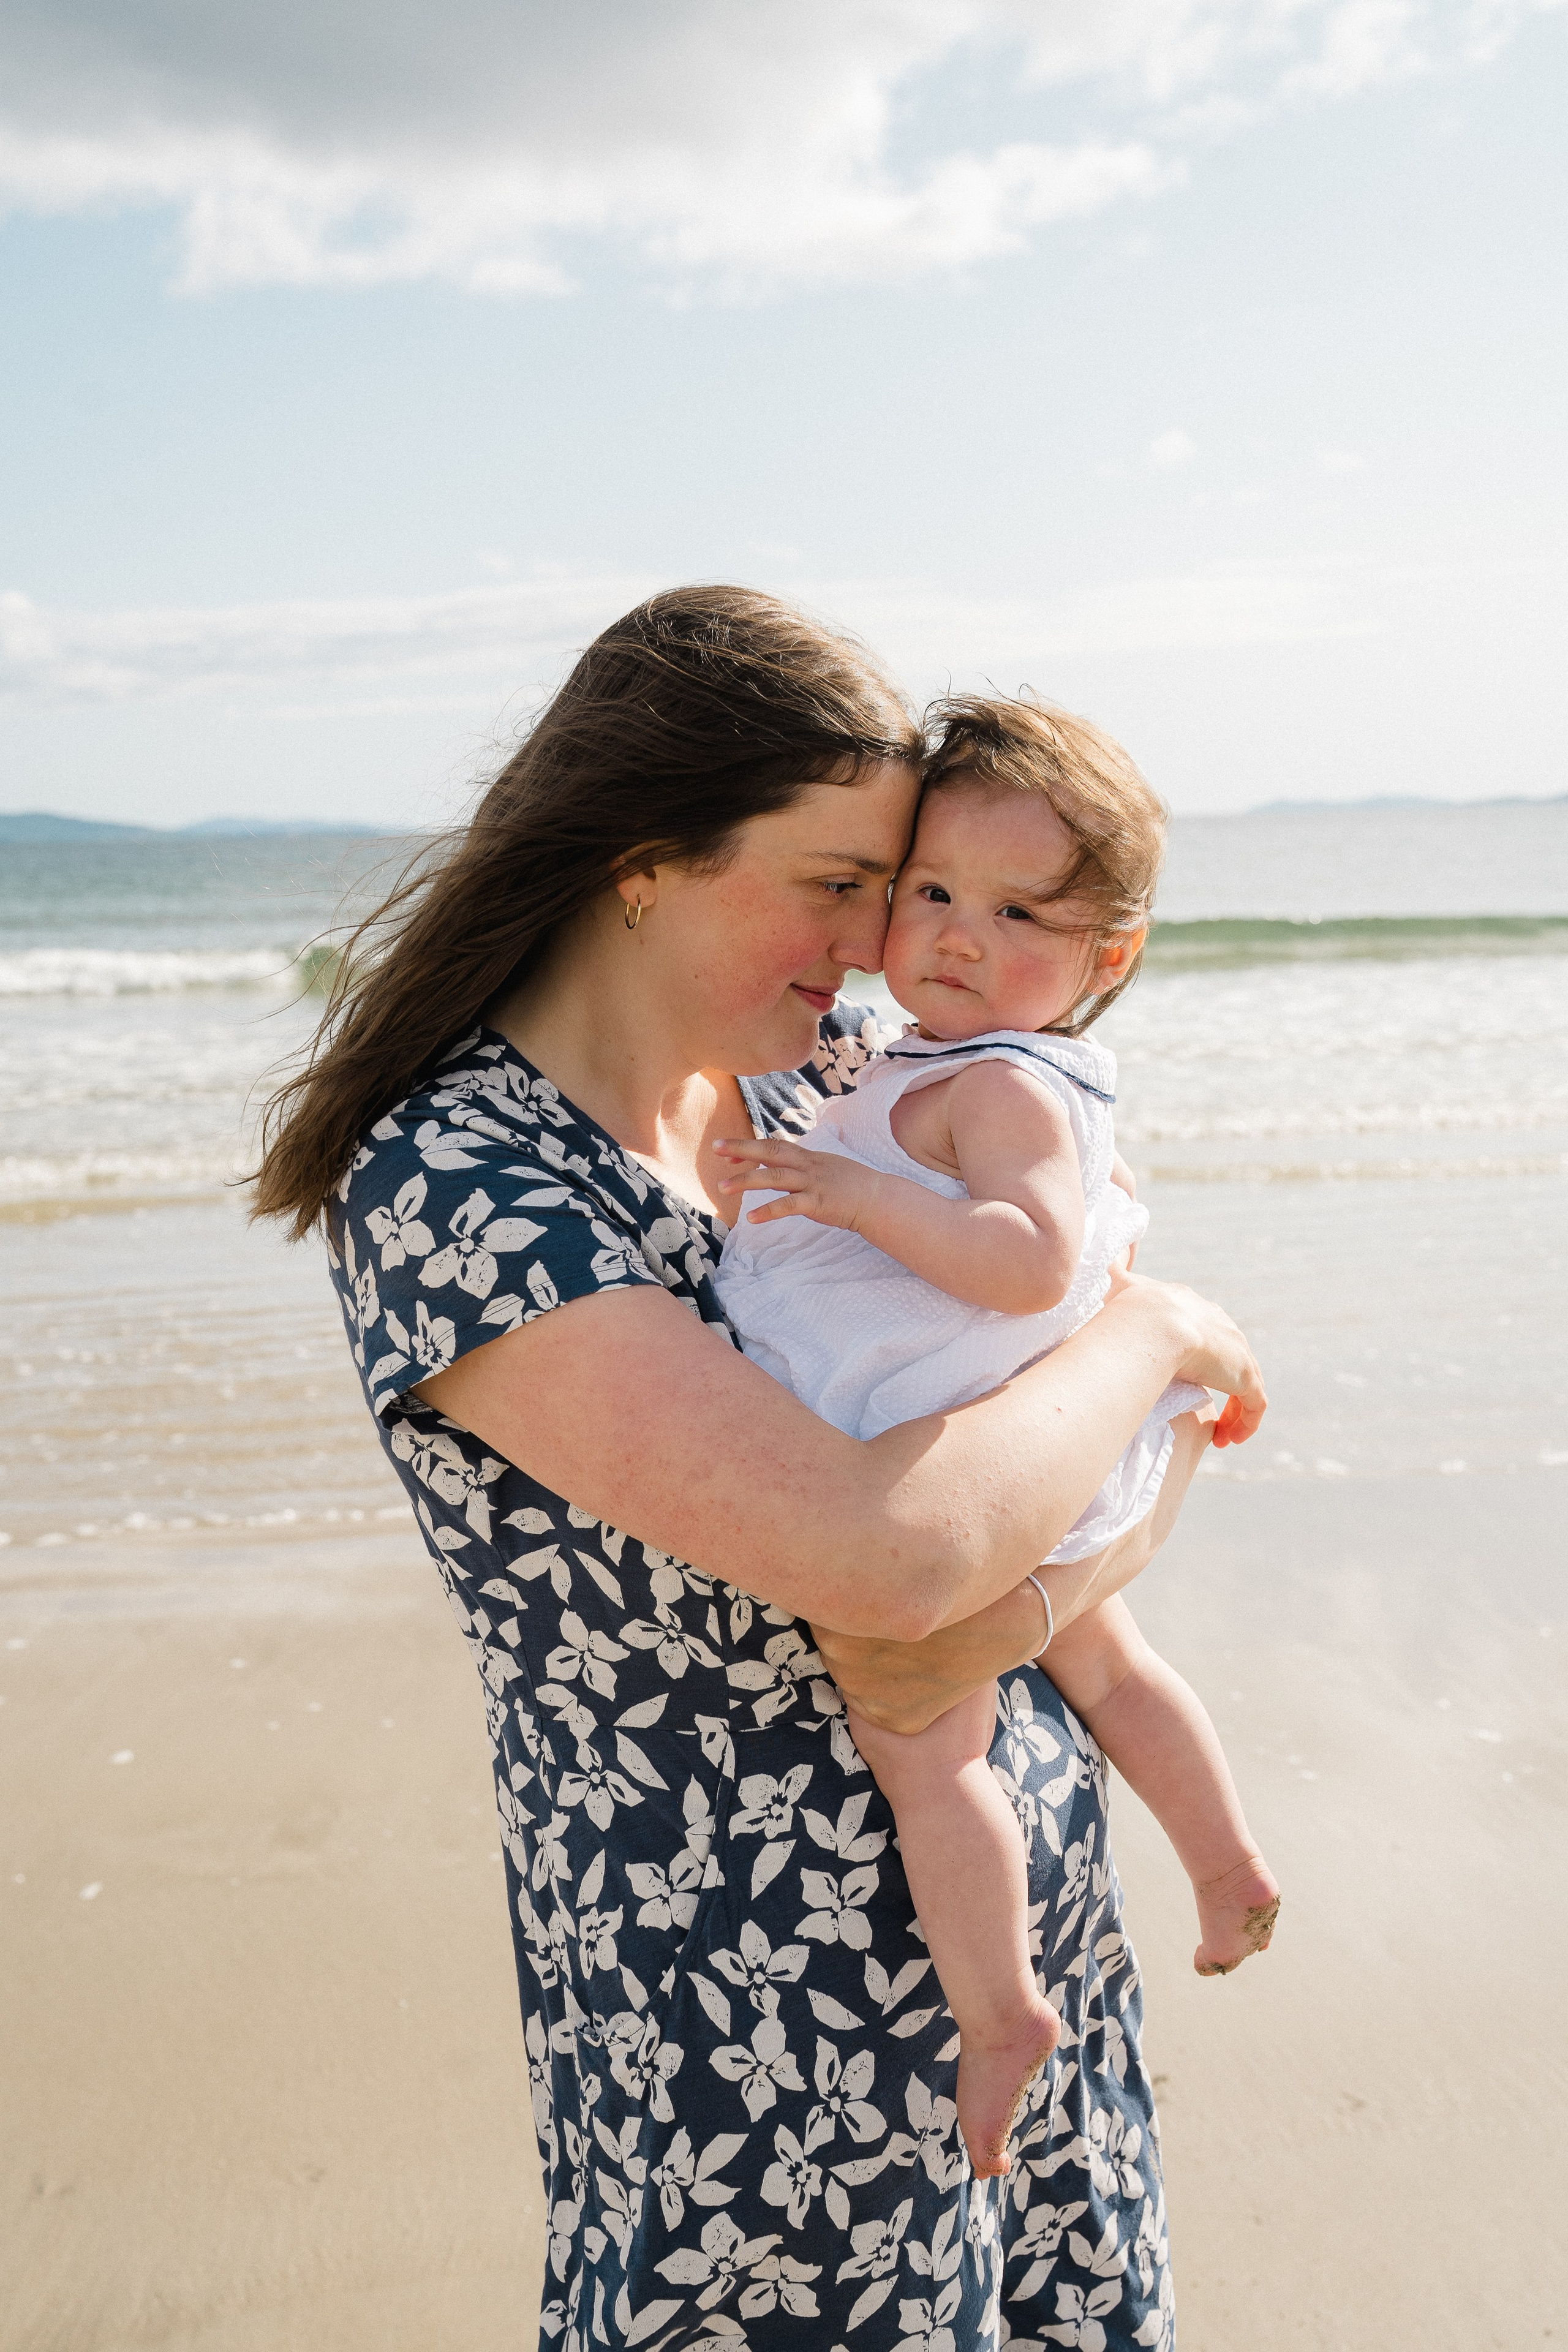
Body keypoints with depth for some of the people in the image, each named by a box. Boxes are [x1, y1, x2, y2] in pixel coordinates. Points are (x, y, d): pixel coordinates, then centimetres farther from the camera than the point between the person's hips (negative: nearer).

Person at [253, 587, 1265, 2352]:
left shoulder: (828, 1075, -2)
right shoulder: (452, 1192, -24)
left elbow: (1169, 1421, 3)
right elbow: (889, 1551, -34)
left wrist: (1020, 1605, -18)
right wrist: (1157, 1327, -17)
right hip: (762, 2030, -6)